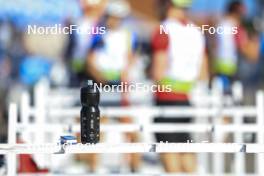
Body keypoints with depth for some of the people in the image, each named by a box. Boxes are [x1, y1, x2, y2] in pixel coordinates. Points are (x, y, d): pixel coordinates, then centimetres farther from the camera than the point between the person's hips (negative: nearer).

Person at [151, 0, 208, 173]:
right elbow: (204, 74, 11)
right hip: (188, 98, 6)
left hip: (167, 98, -6)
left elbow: (158, 72, -16)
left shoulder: (163, 32, -11)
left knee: (169, 150, -2)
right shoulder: (197, 32, 8)